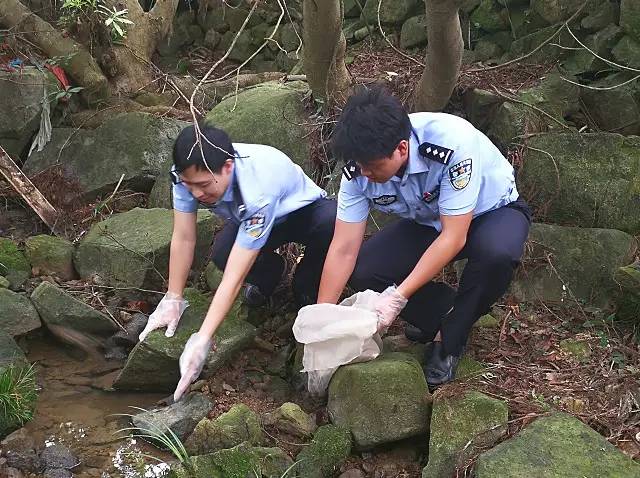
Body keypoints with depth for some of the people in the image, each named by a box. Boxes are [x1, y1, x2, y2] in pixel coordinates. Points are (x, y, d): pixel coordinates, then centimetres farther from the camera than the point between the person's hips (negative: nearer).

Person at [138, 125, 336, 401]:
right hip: (247, 220, 4)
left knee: (333, 220, -39)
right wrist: (172, 301, -20)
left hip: (304, 212, -4)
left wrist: (202, 341, -46)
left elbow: (234, 278, -44)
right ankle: (267, 273, 8)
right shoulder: (189, 173, -30)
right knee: (222, 255, -30)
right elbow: (183, 238, -20)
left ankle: (307, 287, -6)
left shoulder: (257, 192, -45)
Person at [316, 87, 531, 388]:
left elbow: (453, 238, -35)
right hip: (426, 223, 4)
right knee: (361, 272, -18)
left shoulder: (452, 144, -38)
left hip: (492, 211, -4)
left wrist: (398, 297, -39)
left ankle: (449, 340, -13)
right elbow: (344, 250, -19)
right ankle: (448, 313, 2)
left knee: (496, 253, -39)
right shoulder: (360, 168, -22)